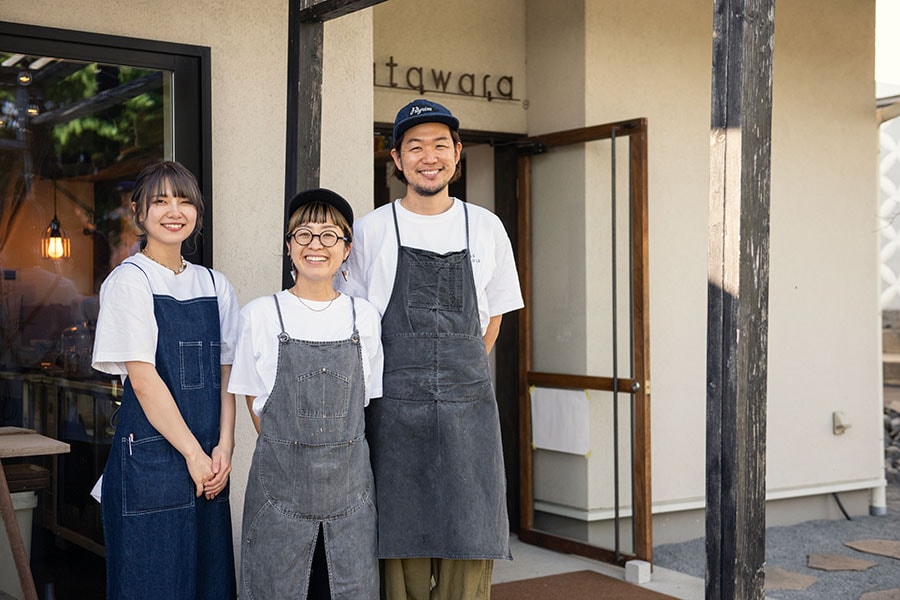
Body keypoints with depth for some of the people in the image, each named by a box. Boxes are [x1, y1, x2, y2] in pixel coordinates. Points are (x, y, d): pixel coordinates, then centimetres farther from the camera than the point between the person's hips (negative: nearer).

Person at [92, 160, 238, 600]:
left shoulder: (214, 285, 11)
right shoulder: (130, 281, -5)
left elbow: (224, 375, 10)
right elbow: (143, 380, -12)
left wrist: (224, 447, -3)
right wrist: (193, 453, -12)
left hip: (208, 461, 5)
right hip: (150, 459, -5)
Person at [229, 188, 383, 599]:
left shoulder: (365, 318, 4)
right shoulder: (260, 315, -1)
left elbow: (368, 401, 11)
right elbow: (254, 401, 5)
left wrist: (335, 454, 4)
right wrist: (288, 456, -1)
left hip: (350, 484, 2)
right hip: (280, 485, -2)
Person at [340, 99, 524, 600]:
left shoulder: (486, 228, 9)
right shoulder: (372, 230, 3)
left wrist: (461, 376, 12)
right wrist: (407, 380, 5)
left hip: (469, 410, 2)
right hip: (395, 411, -1)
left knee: (472, 552, -1)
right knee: (401, 550, 0)